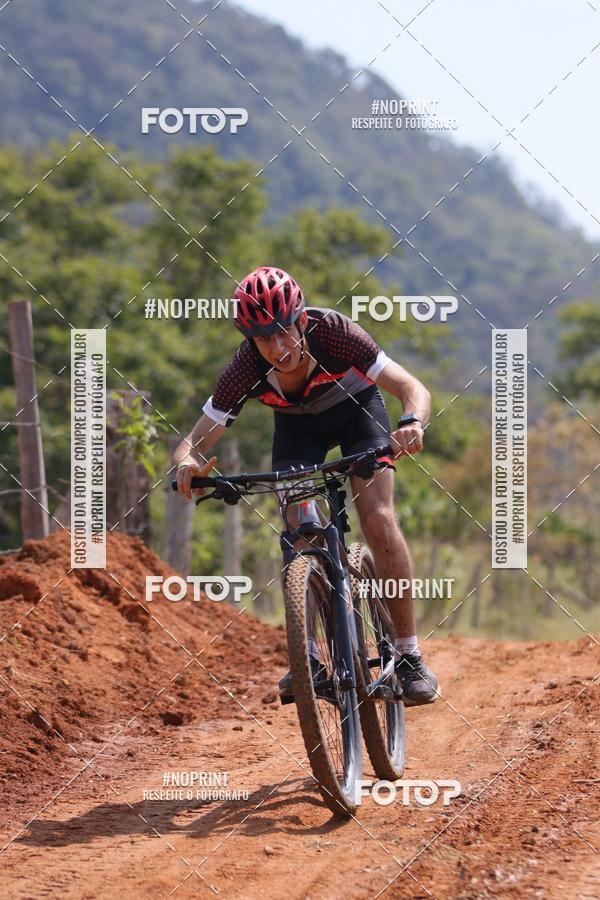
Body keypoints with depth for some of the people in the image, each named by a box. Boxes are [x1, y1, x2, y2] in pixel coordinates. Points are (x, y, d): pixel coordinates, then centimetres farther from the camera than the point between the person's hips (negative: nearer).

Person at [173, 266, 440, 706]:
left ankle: (410, 657, -13)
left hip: (356, 408, -2)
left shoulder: (332, 332, -38)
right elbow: (193, 443, -28)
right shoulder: (245, 370, -32)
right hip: (297, 424, 2)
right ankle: (306, 658, -4)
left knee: (378, 520, -20)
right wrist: (189, 463, -53)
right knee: (298, 531, -17)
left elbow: (414, 389, -39)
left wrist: (412, 422, -62)